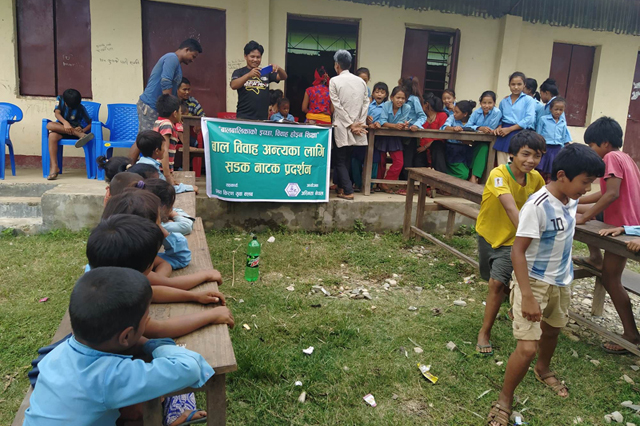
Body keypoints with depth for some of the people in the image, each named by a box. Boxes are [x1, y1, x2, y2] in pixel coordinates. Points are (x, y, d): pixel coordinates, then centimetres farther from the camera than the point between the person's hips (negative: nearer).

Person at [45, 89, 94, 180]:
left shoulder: (80, 108, -8)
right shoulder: (60, 99, -1)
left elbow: (90, 123, -6)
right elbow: (57, 113, -16)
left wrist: (83, 130, -28)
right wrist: (65, 123, -38)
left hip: (75, 130, -3)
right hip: (61, 128, 3)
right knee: (52, 135, -38)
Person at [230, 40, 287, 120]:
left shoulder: (266, 72, 14)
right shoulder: (239, 72, 6)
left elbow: (283, 77, 6)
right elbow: (233, 86, -12)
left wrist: (278, 68, -17)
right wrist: (249, 75, -27)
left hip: (263, 118, 3)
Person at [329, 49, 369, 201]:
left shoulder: (334, 81, -6)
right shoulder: (361, 81, 7)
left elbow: (338, 106, -11)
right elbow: (366, 104, 2)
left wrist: (351, 125, -10)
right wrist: (360, 123, -2)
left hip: (342, 126, -5)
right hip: (357, 124, 5)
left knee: (341, 159, 3)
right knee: (347, 158, 16)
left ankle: (348, 191, -3)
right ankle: (340, 185, 25)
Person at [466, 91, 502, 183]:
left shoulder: (497, 112, -15)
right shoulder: (476, 112, -2)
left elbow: (491, 130, -16)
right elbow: (467, 126, -13)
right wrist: (480, 128, -28)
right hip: (477, 141, 3)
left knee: (484, 148, -32)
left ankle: (474, 177, -34)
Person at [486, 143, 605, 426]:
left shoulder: (571, 199, -3)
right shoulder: (537, 206, -27)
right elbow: (517, 251, -26)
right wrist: (527, 296, -30)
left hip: (562, 281, 8)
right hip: (535, 281, -8)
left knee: (552, 329, 27)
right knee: (527, 348, -12)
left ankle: (543, 369, 57)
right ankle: (504, 400, 11)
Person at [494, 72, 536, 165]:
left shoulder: (529, 100, 1)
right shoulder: (504, 101, 15)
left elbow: (529, 119, -9)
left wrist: (509, 129, -11)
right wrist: (499, 128, -2)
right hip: (504, 135, 4)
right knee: (501, 165, 2)